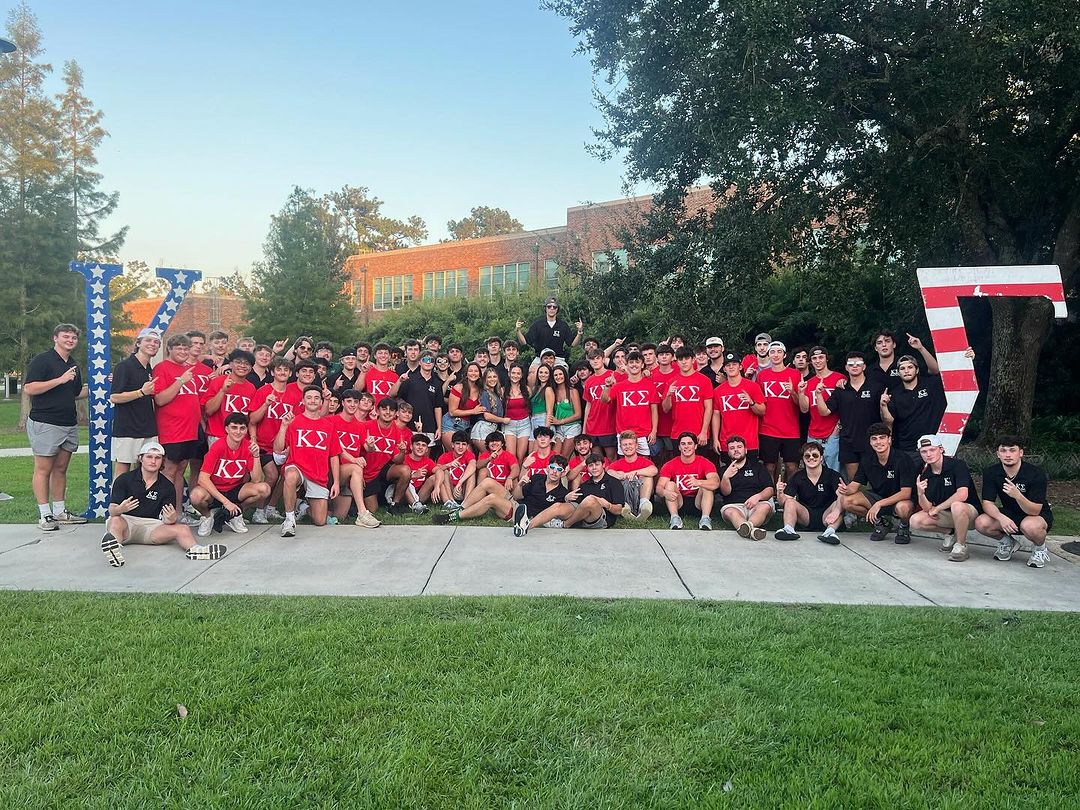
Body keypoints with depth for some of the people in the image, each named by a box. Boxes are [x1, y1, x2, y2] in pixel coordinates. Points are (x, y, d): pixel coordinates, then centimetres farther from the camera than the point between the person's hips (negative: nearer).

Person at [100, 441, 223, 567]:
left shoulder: (167, 486, 9)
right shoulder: (124, 479, 3)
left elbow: (166, 519, 3)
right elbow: (112, 509, -6)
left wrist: (170, 519, -24)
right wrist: (120, 509, -32)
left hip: (151, 526, 2)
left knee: (183, 529, -22)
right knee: (116, 521, -37)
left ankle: (194, 550, -54)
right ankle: (113, 545, -68)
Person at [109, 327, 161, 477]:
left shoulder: (150, 370, 16)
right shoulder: (124, 366, -7)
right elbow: (114, 397, -14)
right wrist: (142, 392, -21)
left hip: (148, 430, 7)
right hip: (126, 430, -7)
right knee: (122, 472, -3)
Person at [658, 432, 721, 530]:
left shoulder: (705, 463, -6)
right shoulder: (670, 466, -2)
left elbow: (716, 482, -25)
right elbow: (659, 487, -13)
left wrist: (698, 482, -46)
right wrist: (665, 492, -39)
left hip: (698, 503, -1)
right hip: (678, 504, 1)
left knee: (707, 486, -23)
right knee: (670, 484, -21)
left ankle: (705, 518, -33)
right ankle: (674, 517, -32)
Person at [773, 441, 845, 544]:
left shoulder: (832, 475, -6)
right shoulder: (797, 477, 0)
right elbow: (784, 502, -7)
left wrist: (836, 511, -43)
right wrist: (780, 493, -31)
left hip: (825, 517, -1)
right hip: (805, 517, 2)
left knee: (839, 503, -26)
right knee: (790, 502, -21)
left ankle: (830, 531, -43)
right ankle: (788, 529, -39)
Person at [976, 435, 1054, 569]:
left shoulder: (1036, 473, -22)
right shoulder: (991, 473, -11)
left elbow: (1035, 511, -27)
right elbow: (987, 503, -14)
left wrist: (1017, 495, -47)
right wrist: (1001, 518, -35)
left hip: (1039, 515, -4)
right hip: (1010, 514, 4)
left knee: (1029, 526, -40)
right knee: (981, 523, -25)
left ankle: (1040, 549, -3)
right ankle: (1007, 542, 9)